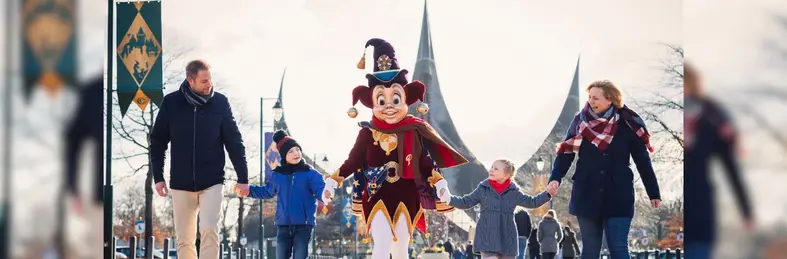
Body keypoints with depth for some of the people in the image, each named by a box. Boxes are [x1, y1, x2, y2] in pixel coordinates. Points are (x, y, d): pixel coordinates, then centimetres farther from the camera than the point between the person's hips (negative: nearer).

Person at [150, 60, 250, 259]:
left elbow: (234, 142, 0)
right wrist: (158, 177, 0)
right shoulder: (171, 103, -3)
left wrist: (242, 177, -1)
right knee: (184, 239, 6)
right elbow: (157, 141, 5)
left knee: (209, 231, -15)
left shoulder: (220, 103, -4)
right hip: (181, 183, 1)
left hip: (212, 182, -1)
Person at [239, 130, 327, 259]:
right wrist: (249, 190, 12)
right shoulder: (277, 175, 8)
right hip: (283, 225, 3)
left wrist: (325, 195, -36)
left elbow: (321, 190, -12)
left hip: (304, 225, -3)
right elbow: (267, 191, 23)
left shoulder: (310, 173, -3)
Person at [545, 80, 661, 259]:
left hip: (618, 197, -2)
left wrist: (653, 193, 3)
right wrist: (555, 178, -18)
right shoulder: (581, 121, -1)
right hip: (587, 196, 2)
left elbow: (642, 160, 0)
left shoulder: (627, 124, -5)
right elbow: (566, 153, -2)